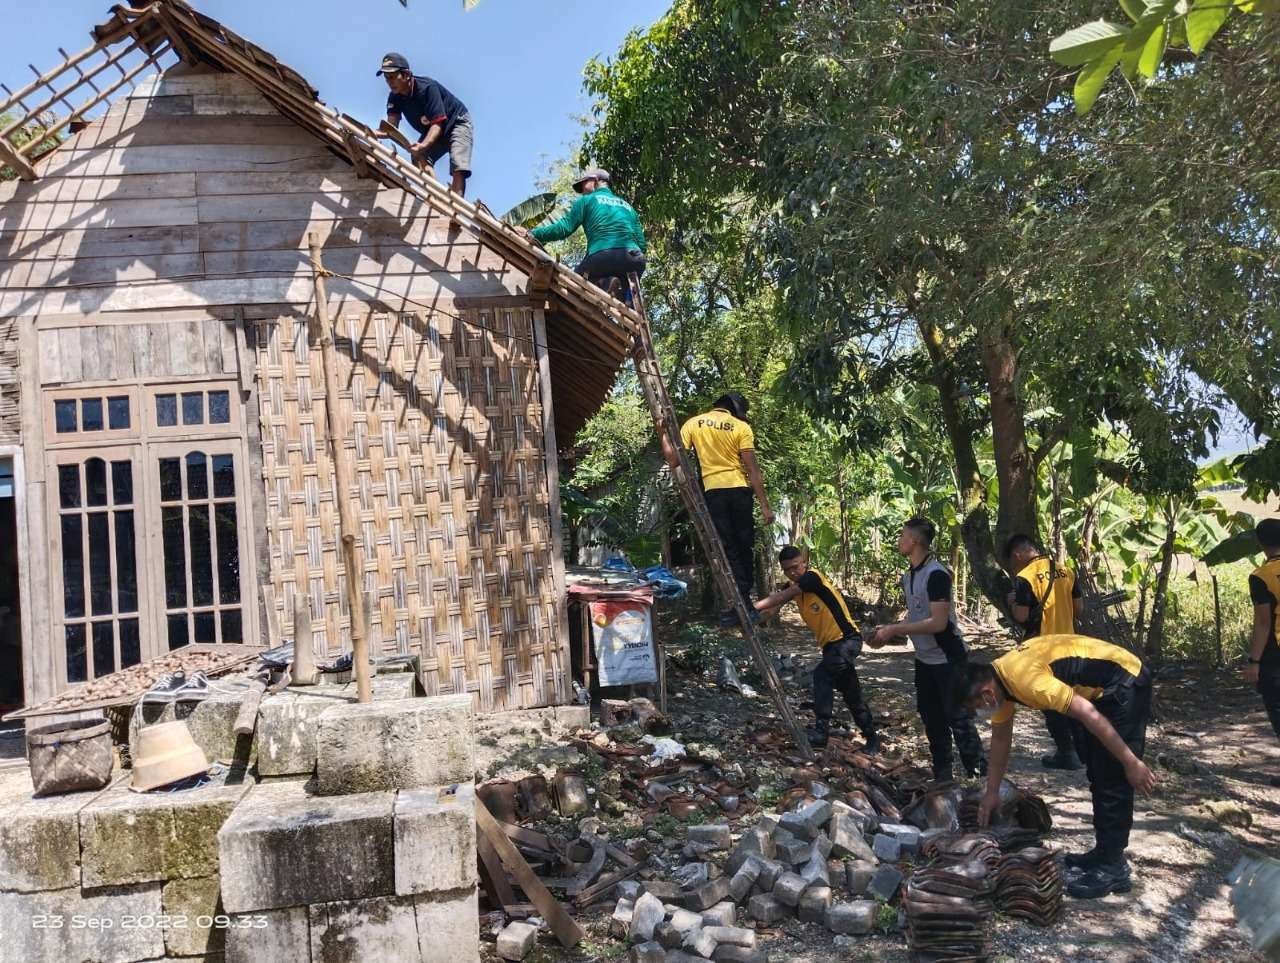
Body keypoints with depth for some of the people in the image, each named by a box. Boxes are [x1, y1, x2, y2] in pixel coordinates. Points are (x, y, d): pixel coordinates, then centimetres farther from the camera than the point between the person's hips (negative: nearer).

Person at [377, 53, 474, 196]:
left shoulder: (428, 88, -32)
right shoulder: (395, 97, -12)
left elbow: (437, 123, -38)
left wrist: (423, 145, -56)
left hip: (457, 122, -6)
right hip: (430, 131, 6)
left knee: (458, 167, -27)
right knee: (419, 159, -22)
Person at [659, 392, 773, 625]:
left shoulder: (693, 423, 6)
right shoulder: (741, 427, 1)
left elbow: (673, 460, 3)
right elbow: (752, 469, -4)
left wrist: (663, 435, 18)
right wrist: (765, 505, -3)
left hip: (713, 491, 1)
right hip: (740, 490, -1)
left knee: (726, 549, 3)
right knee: (744, 546, 12)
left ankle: (737, 603, -4)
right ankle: (745, 599, 14)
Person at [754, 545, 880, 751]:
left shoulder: (812, 577, -17)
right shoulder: (792, 586, 6)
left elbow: (781, 598, -25)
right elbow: (774, 603, -10)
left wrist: (752, 608, -29)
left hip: (847, 639, -9)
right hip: (830, 644, 9)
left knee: (822, 675, -27)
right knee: (851, 695, 15)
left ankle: (822, 729, -23)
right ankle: (872, 737, 27)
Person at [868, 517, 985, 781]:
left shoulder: (936, 574, -22)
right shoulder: (908, 576, 7)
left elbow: (938, 622, -28)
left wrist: (894, 629, -25)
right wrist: (890, 633, -2)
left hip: (948, 660, -9)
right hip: (924, 660, 9)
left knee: (958, 719, -4)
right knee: (933, 720, 15)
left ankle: (978, 776, 5)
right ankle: (942, 775, 25)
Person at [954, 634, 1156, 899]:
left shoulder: (1024, 680, -29)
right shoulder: (998, 679, 1)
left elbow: (1090, 715, -28)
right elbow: (1000, 738, 14)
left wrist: (1131, 763, -21)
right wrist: (992, 793, 20)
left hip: (1125, 683, -10)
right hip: (1103, 688, 10)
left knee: (1112, 780, -5)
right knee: (1098, 775, 15)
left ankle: (1113, 867, 4)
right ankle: (1105, 852, 26)